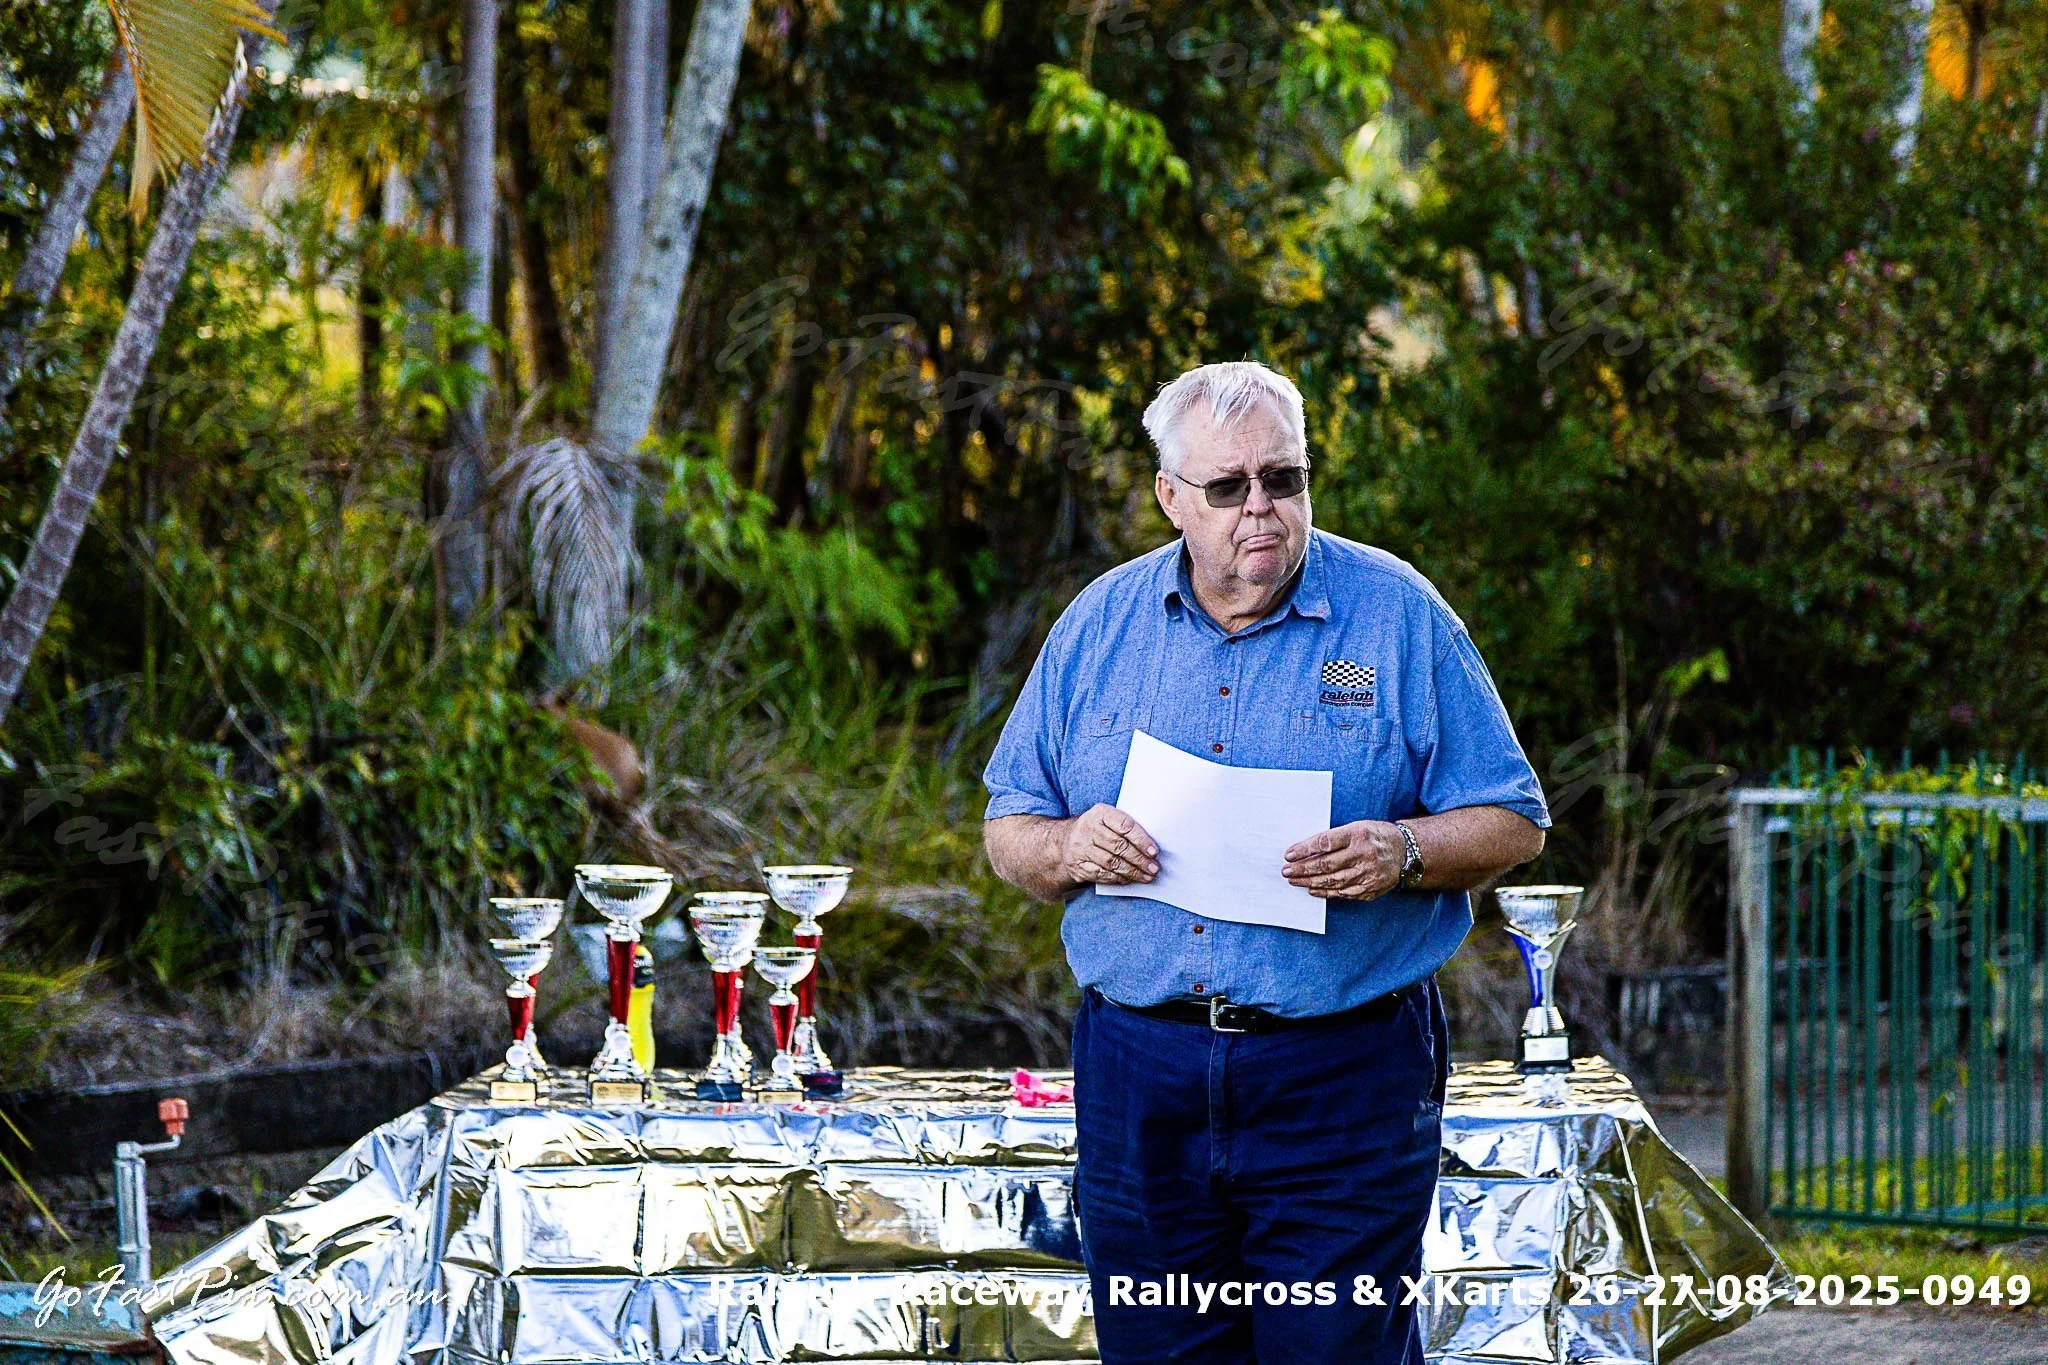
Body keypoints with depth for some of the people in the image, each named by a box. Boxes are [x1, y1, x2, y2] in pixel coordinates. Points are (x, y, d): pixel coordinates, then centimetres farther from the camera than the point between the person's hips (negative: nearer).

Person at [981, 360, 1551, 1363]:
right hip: (1139, 1075, 3)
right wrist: (1070, 848, -9)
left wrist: (1403, 853, -17)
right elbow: (1008, 831, 14)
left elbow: (1512, 825, 2)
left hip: (1341, 1066, -3)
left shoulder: (1397, 616, 1)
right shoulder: (1101, 623, 9)